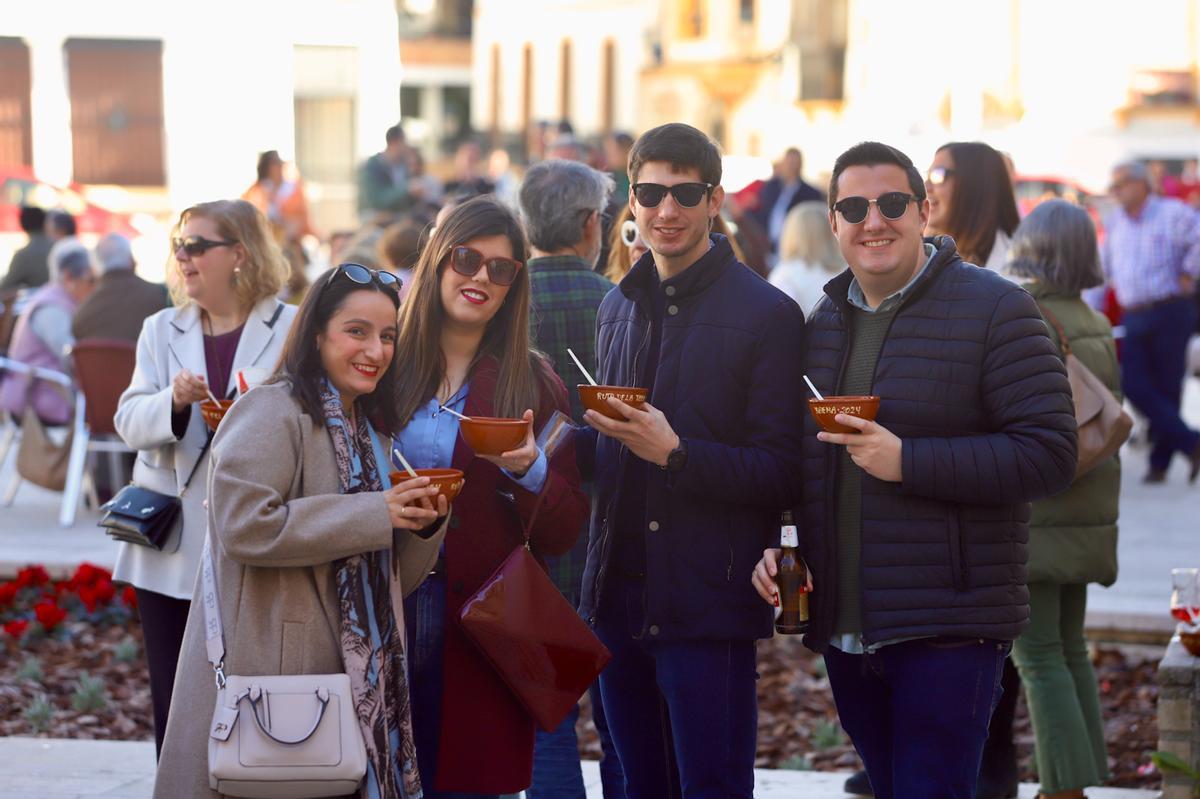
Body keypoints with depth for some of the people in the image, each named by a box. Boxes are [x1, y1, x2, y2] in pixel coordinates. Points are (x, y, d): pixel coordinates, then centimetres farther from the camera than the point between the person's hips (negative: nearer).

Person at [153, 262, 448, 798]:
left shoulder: (371, 432, 18)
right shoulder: (273, 413, -9)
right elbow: (243, 525, -23)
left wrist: (424, 523, -2)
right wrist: (374, 514, -18)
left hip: (352, 675, 8)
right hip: (269, 671, -8)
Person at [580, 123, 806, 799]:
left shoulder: (767, 315, -7)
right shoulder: (620, 308, 15)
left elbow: (782, 474, -11)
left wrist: (675, 454, -22)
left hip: (709, 601, -6)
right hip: (619, 596, 7)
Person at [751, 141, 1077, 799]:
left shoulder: (993, 309, -7)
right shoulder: (824, 321, 14)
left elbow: (1048, 454, -15)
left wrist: (908, 461, -22)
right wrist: (777, 547, 7)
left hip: (948, 631, -6)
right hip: (843, 634, 7)